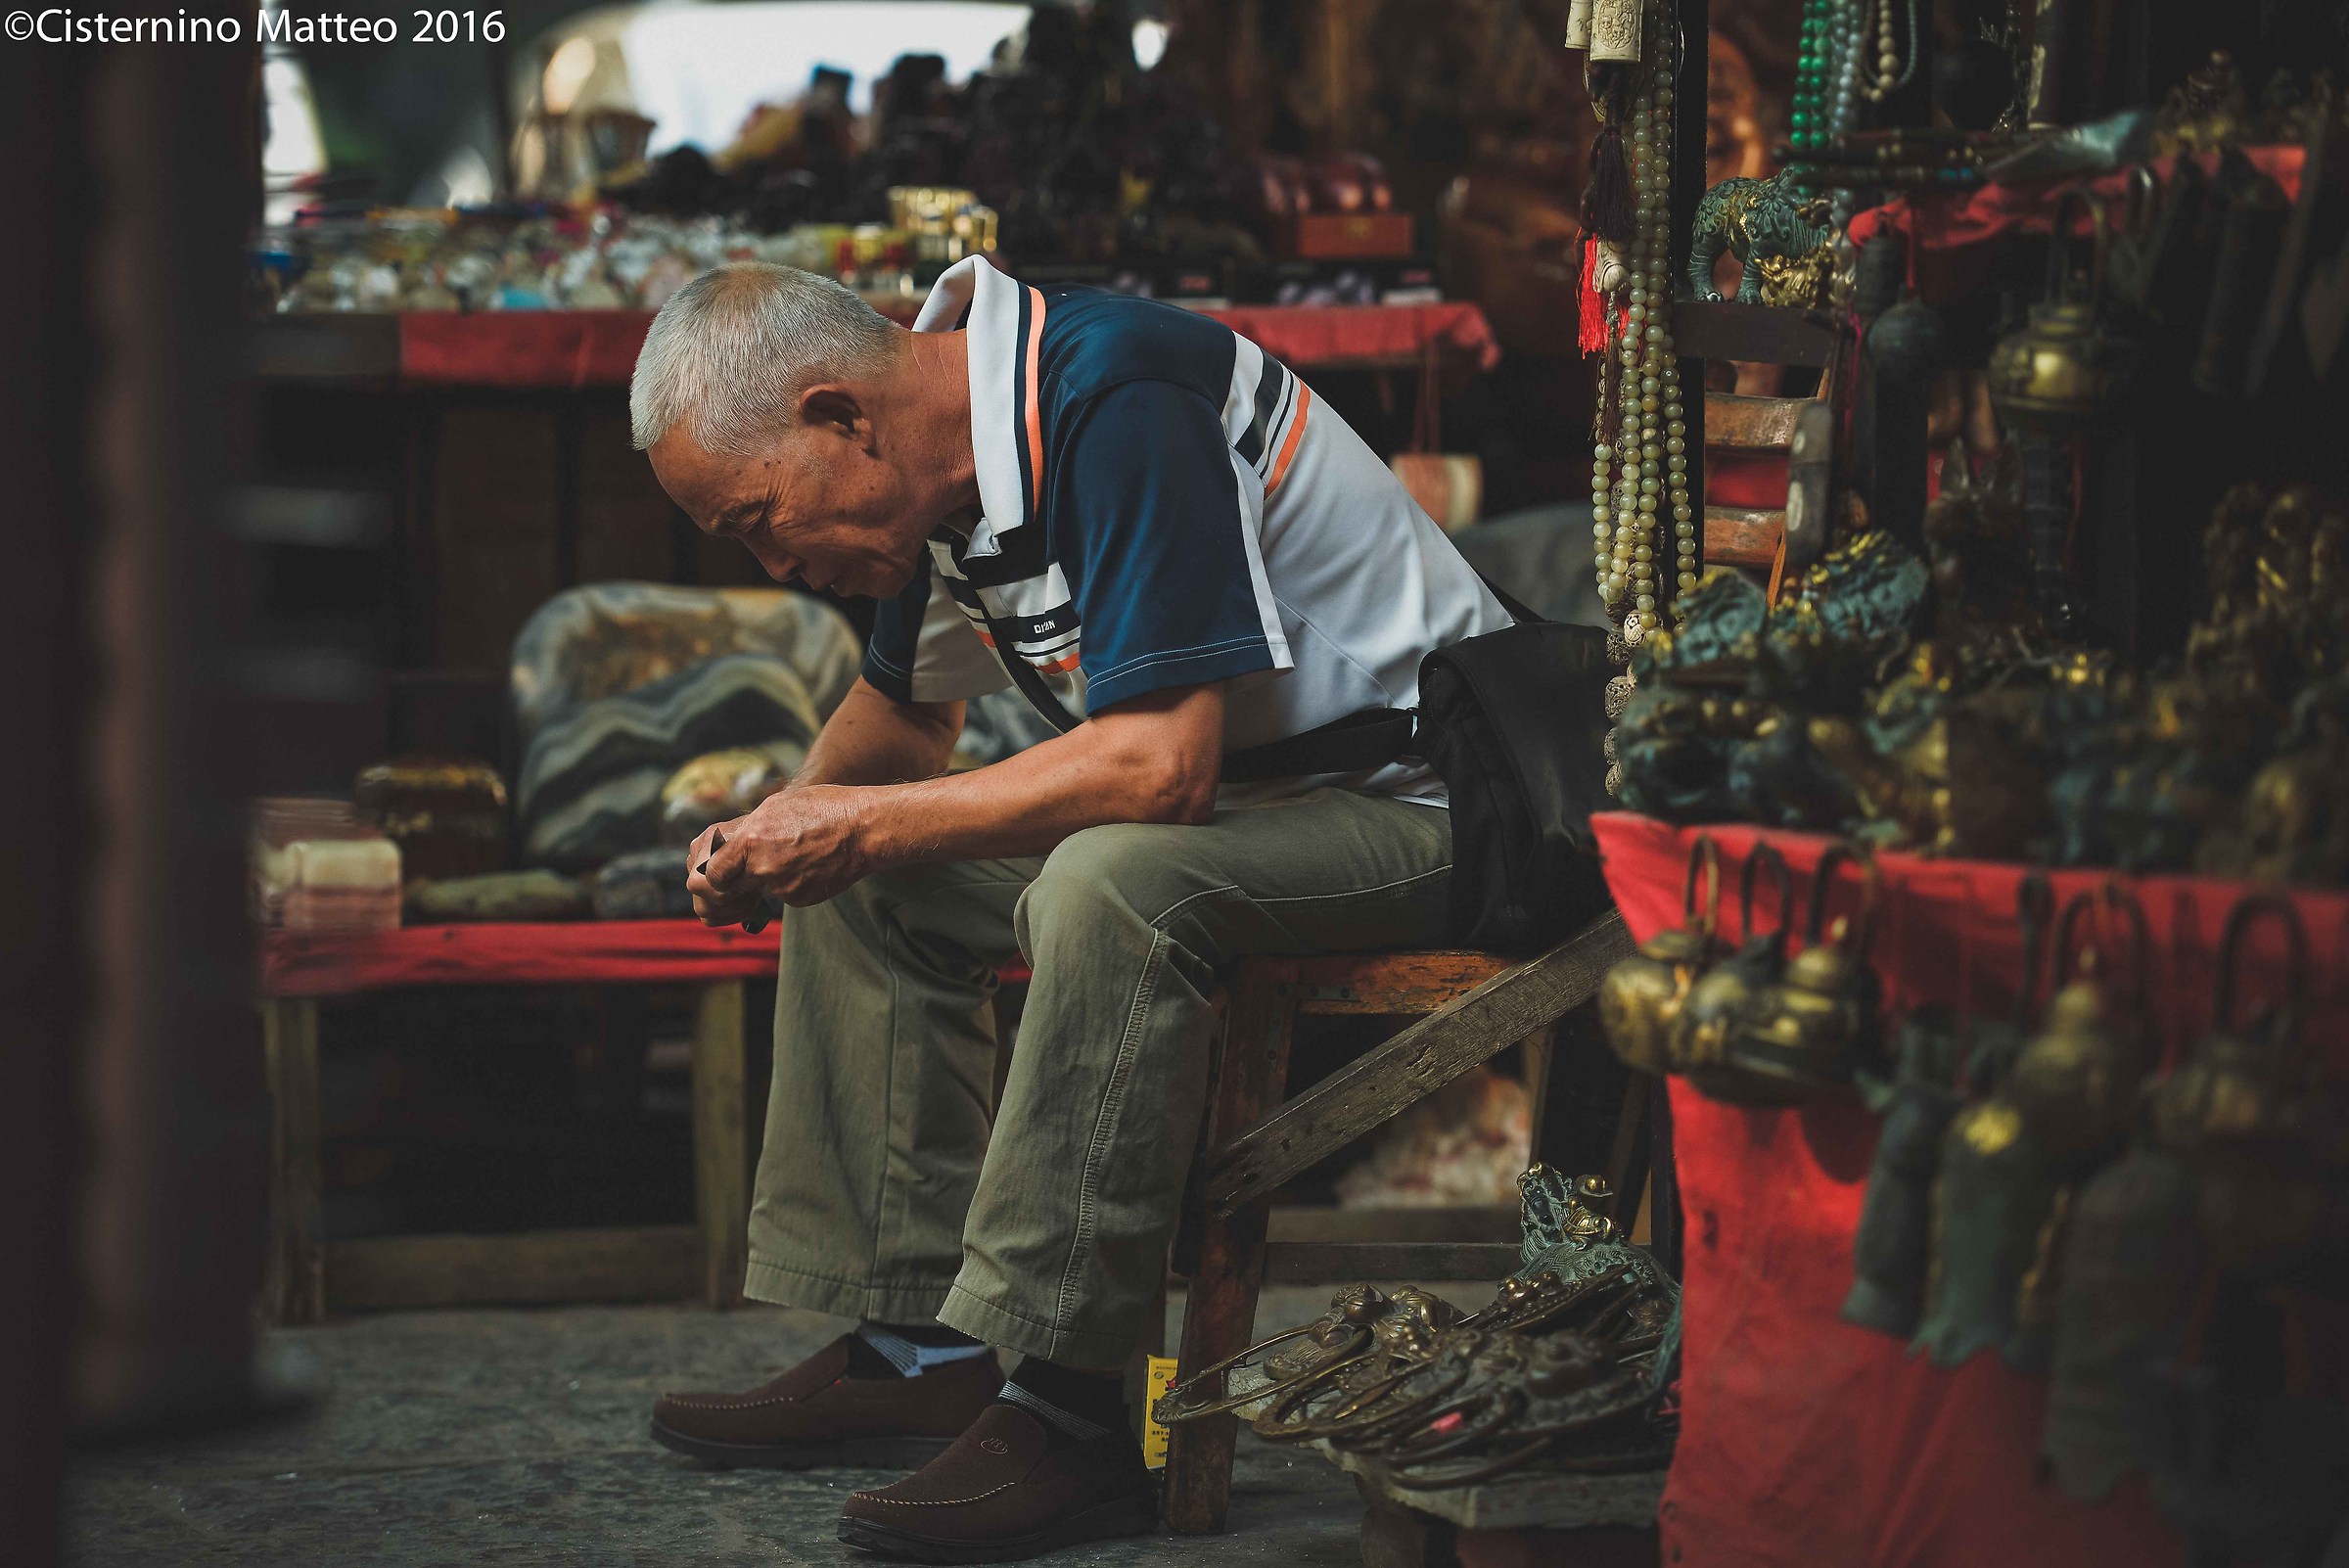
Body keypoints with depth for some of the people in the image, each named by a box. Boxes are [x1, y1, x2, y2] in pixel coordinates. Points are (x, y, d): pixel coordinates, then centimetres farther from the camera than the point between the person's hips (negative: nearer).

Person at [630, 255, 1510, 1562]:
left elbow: (1160, 765, -33)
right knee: (864, 886, 6)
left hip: (1408, 805, -10)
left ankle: (1068, 1408, -28)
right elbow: (906, 713, 20)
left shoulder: (1117, 400, -26)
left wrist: (861, 824, -23)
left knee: (1105, 884, -35)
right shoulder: (954, 451, 3)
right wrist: (790, 824, -1)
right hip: (1220, 801, 10)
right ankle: (922, 1344, 4)